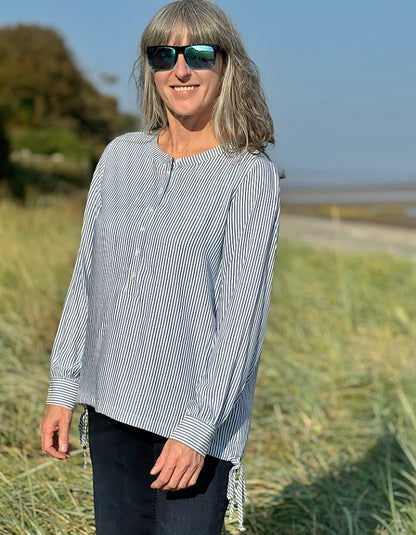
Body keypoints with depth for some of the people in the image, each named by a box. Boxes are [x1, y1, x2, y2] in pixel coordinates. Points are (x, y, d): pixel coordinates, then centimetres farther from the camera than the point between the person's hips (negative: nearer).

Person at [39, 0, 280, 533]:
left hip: (195, 419, -4)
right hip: (111, 409, 5)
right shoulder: (120, 157, 7)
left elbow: (241, 315, -11)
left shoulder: (250, 176, -8)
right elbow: (86, 278, 10)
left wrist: (198, 428, -14)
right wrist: (62, 389, 8)